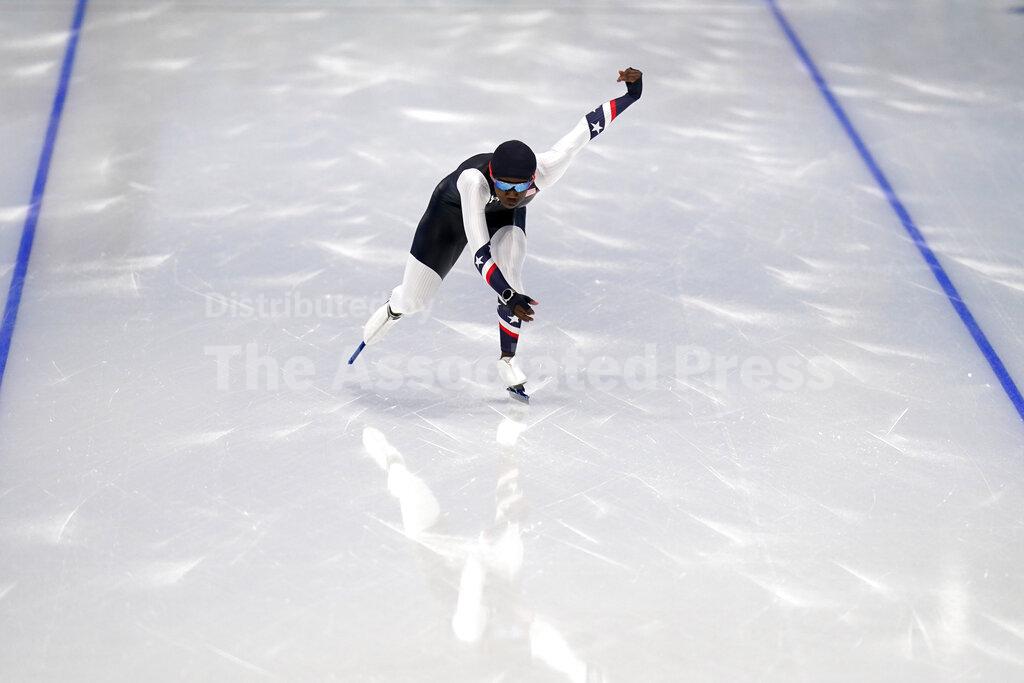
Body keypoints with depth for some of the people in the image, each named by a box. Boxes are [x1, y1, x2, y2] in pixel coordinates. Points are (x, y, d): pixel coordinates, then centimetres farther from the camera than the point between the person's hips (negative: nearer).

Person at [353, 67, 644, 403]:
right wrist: (509, 296, -61)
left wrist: (631, 95, -24)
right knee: (413, 299, 3)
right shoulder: (472, 181, -48)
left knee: (510, 278, -25)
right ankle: (392, 311, 42)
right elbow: (480, 252, -50)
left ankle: (508, 362, -3)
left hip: (505, 218, 2)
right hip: (454, 209, -2)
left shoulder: (546, 170, -40)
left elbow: (584, 129, -28)